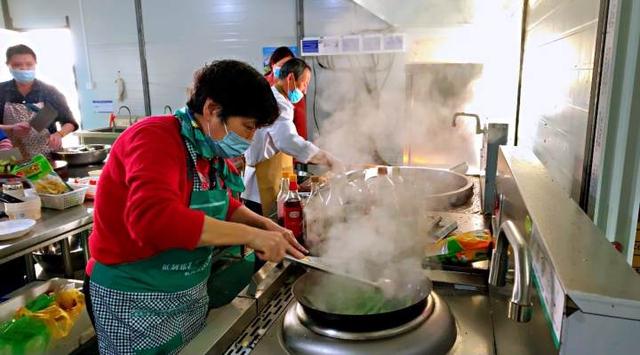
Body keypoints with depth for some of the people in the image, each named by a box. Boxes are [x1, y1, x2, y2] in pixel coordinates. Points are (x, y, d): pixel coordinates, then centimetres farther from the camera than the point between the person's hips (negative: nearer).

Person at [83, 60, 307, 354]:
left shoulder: (209, 150, 1)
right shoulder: (156, 139, -24)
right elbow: (154, 218, -40)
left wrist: (264, 224, -2)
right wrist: (250, 235, -35)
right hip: (134, 299, -8)